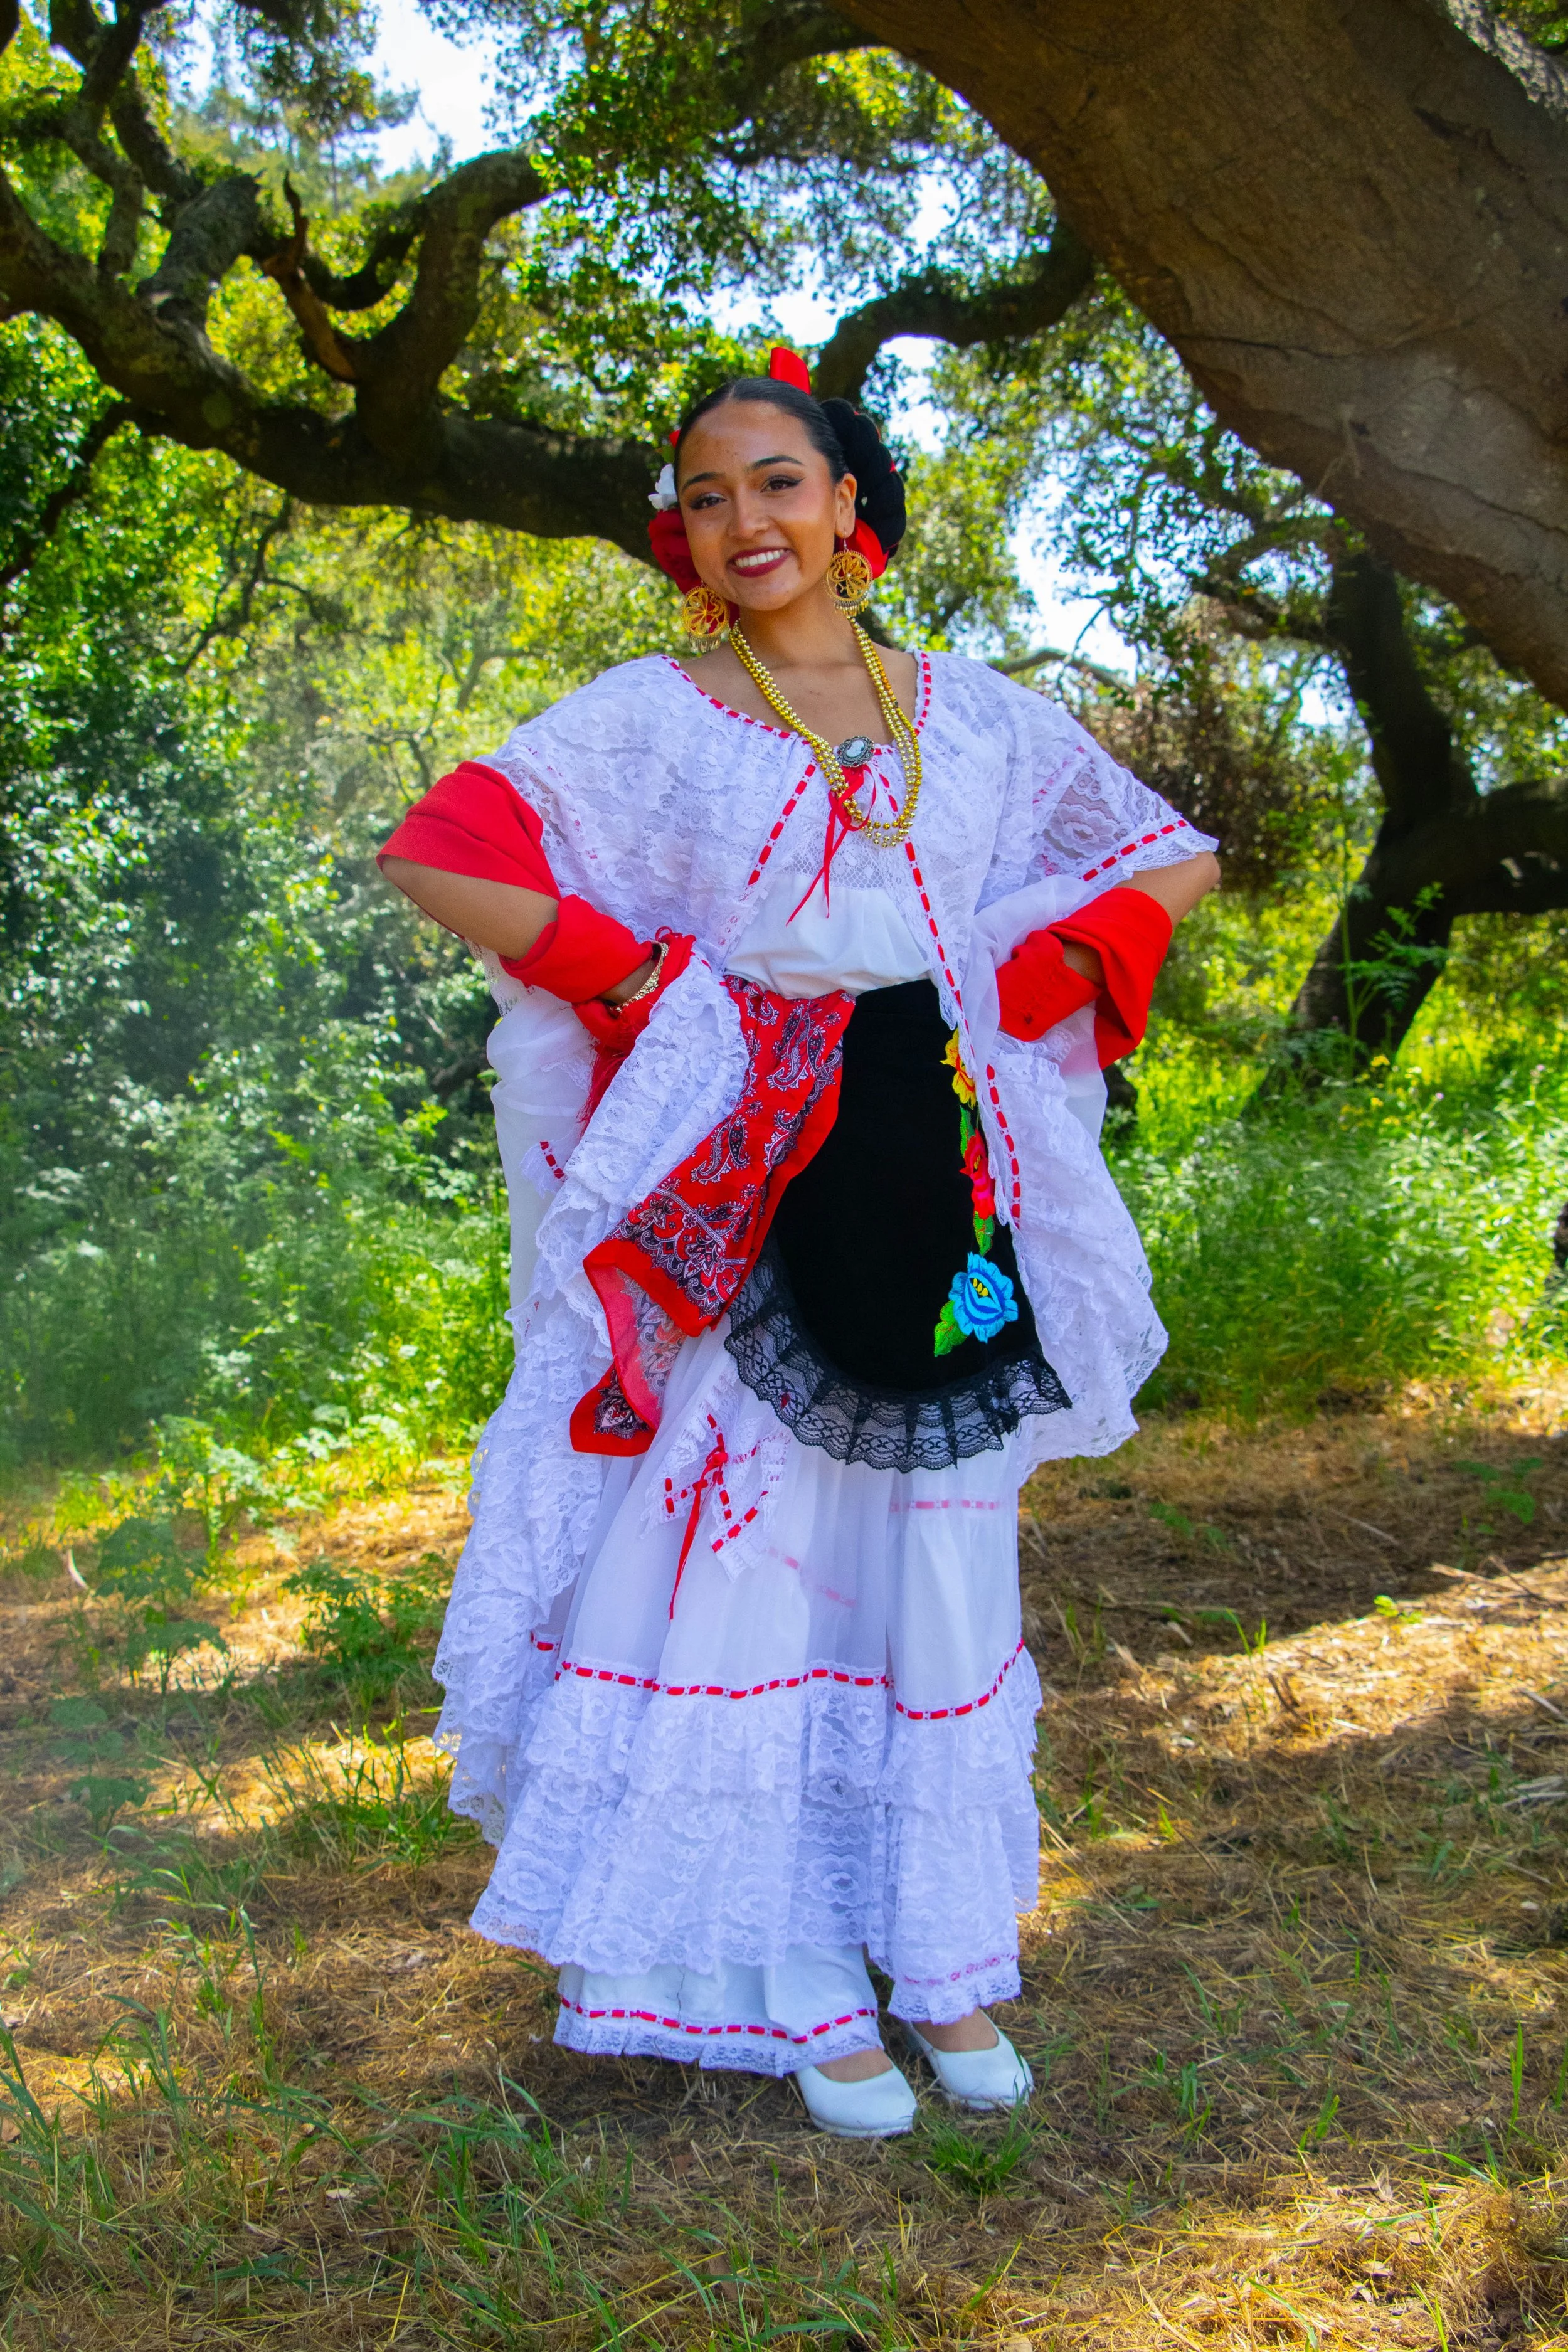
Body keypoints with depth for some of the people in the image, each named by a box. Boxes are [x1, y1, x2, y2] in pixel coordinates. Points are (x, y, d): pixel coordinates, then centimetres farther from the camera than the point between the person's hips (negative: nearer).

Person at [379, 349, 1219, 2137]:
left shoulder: (976, 714, 10)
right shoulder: (648, 716, 2)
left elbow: (1173, 864, 15)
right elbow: (432, 852, -5)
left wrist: (1013, 998, 1)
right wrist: (642, 982, -10)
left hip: (937, 1188, 3)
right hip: (741, 1198, -2)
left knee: (945, 1578, 7)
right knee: (750, 1569, 0)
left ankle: (945, 1967, 22)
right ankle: (805, 1990, 13)